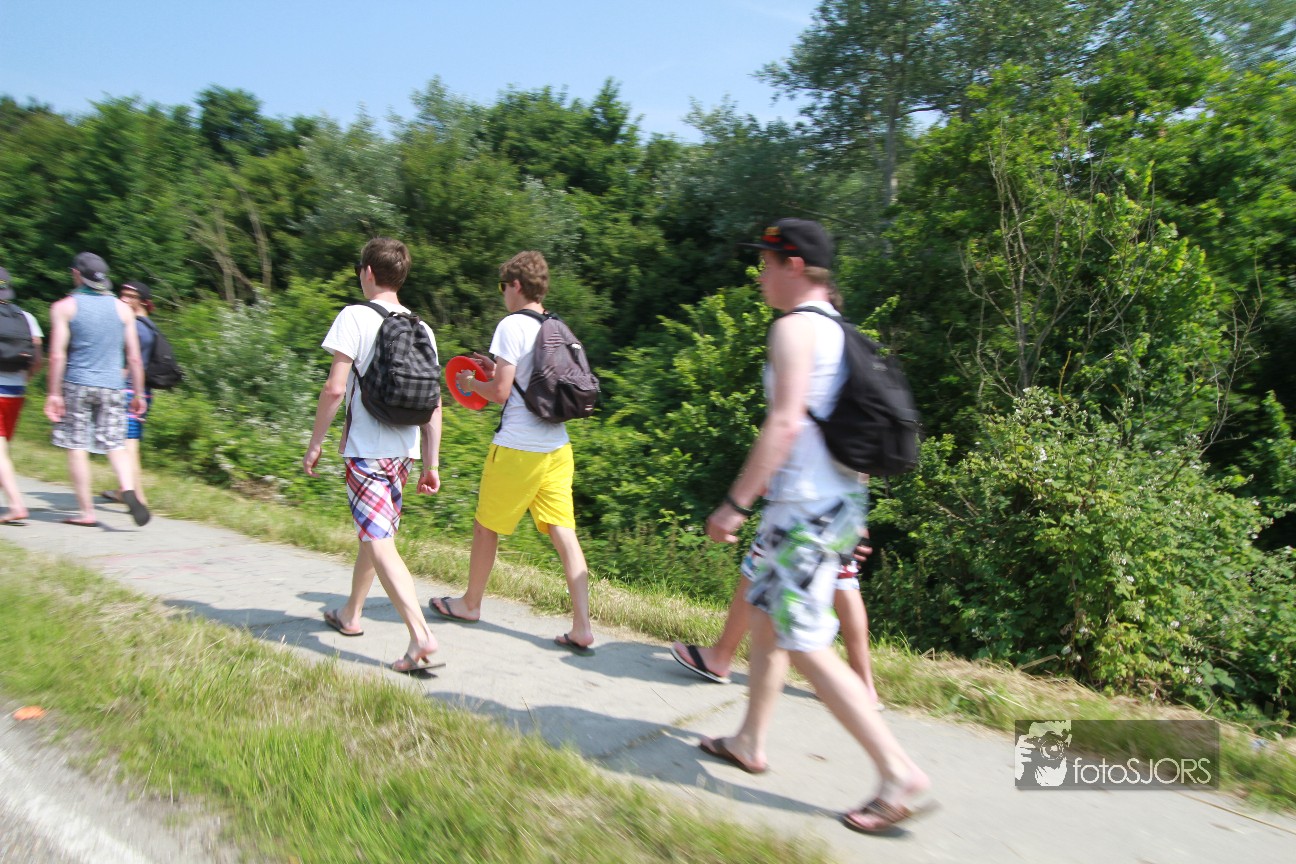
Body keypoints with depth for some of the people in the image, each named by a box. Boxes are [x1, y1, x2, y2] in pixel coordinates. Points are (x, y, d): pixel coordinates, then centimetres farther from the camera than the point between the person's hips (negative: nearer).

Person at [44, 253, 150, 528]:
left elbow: (57, 355, -6)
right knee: (116, 445, 3)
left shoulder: (64, 307, 0)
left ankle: (86, 512, 6)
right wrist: (138, 394, 11)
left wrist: (54, 393, -3)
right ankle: (128, 490, -22)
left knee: (77, 448, 4)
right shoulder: (122, 308, 7)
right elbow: (134, 358, 5)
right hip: (112, 387, 2)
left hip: (77, 384, -2)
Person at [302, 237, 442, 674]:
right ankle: (350, 614, 39)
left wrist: (315, 444, -3)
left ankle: (422, 638, -19)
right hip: (404, 449, 7)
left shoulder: (354, 317, -7)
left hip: (365, 449, -7)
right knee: (374, 533, 22)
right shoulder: (421, 329, 9)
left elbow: (334, 388, -14)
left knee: (380, 543, -9)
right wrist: (431, 464, 12)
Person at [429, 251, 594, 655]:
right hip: (557, 447, 7)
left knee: (486, 527, 13)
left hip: (516, 449, -6)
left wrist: (471, 383, 5)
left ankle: (469, 604, 33)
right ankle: (582, 629, 0)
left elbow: (500, 393, -14)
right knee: (565, 533, 3)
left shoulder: (512, 326, -10)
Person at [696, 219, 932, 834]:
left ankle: (900, 774, 3)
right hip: (835, 502, 10)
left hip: (808, 508, -10)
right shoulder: (836, 329, 16)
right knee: (764, 616, 19)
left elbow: (786, 422, -23)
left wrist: (735, 502, -20)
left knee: (806, 647, -4)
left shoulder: (794, 329, -13)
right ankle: (749, 744, 31)